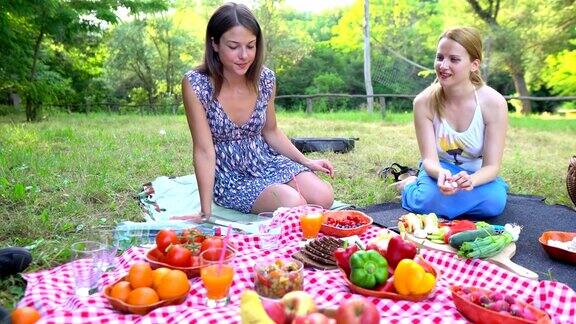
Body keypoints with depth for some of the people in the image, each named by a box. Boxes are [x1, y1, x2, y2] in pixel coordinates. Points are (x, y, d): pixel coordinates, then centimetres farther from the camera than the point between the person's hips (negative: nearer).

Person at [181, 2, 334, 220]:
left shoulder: (265, 78, -7)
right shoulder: (195, 84, -20)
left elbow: (271, 132, 9)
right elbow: (204, 151, -21)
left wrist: (306, 162, 2)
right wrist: (206, 213, -22)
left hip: (267, 161, 4)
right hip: (230, 177, -4)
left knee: (323, 198, -16)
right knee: (294, 204, -27)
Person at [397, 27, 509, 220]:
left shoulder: (494, 103, -21)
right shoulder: (424, 102, -20)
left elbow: (492, 166, -19)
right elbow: (429, 159, -19)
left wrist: (470, 180, -42)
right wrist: (441, 174, -43)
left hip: (476, 174, 1)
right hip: (440, 170, -1)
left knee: (494, 202, -30)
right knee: (431, 200, -33)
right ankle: (411, 186, 5)